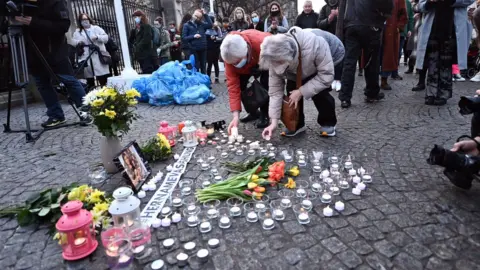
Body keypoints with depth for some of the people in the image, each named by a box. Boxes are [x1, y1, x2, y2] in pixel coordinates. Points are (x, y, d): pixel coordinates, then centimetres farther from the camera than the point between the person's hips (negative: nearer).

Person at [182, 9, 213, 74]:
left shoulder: (201, 24, 11)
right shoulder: (187, 25, 2)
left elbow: (210, 25, -3)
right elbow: (183, 38, -3)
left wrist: (205, 14, -1)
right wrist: (193, 36, -15)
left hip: (203, 49, 3)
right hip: (194, 50, -3)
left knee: (203, 67, 12)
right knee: (196, 67, 0)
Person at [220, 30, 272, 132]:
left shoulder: (263, 42, -46)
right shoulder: (230, 56, -34)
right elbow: (232, 84, -34)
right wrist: (236, 115, -39)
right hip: (248, 64, 3)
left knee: (265, 84, -24)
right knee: (239, 82, -11)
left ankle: (264, 115, -6)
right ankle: (252, 112, 9)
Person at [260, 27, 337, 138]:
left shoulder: (315, 44, -46)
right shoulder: (276, 57, -32)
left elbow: (326, 75, -36)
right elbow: (275, 89, -26)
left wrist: (301, 91, -39)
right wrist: (274, 121, -29)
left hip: (321, 68, -3)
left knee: (321, 94, -21)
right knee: (292, 93, -17)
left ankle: (328, 123, 3)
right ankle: (296, 124, 4)